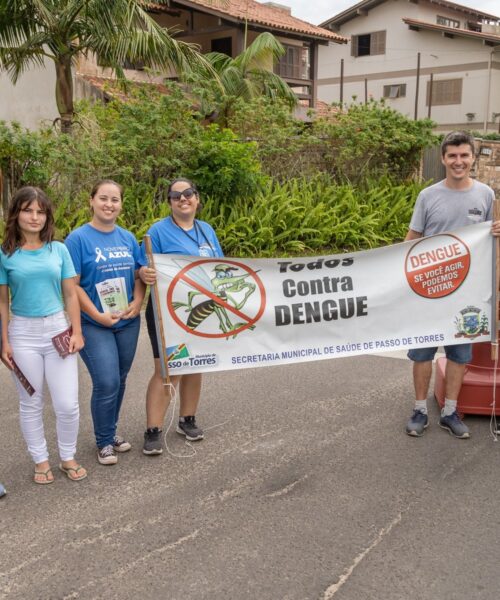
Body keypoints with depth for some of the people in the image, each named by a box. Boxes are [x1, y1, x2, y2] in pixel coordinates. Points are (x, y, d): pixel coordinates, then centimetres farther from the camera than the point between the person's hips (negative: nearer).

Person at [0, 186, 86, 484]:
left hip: (58, 330, 1)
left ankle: (68, 457, 23)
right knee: (31, 404, 11)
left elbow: (71, 294, 4)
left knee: (68, 404, 1)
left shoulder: (58, 249, 1)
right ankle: (41, 460, 27)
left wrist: (77, 332, -1)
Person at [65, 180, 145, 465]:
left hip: (128, 322, 5)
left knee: (120, 381, 14)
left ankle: (111, 431, 33)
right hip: (94, 325, -5)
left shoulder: (128, 238, 7)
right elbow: (72, 285, -12)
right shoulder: (78, 238, -9)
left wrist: (137, 303, -7)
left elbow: (139, 275, 11)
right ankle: (104, 441, 13)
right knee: (107, 383, -8)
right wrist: (98, 316, -17)